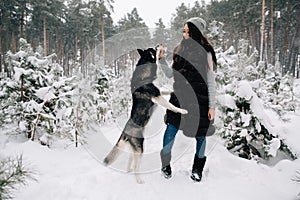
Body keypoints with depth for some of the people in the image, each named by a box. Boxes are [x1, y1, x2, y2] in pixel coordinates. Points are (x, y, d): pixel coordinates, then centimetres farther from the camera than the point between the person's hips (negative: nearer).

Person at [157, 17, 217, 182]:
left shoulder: (205, 53, -4)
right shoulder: (180, 51, 8)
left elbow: (211, 82, -3)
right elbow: (170, 74, 11)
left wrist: (212, 106, -6)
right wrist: (162, 59, -4)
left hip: (200, 101, -2)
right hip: (179, 98, 3)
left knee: (200, 134, 10)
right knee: (170, 131, -2)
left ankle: (197, 168, 32)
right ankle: (165, 164, 22)